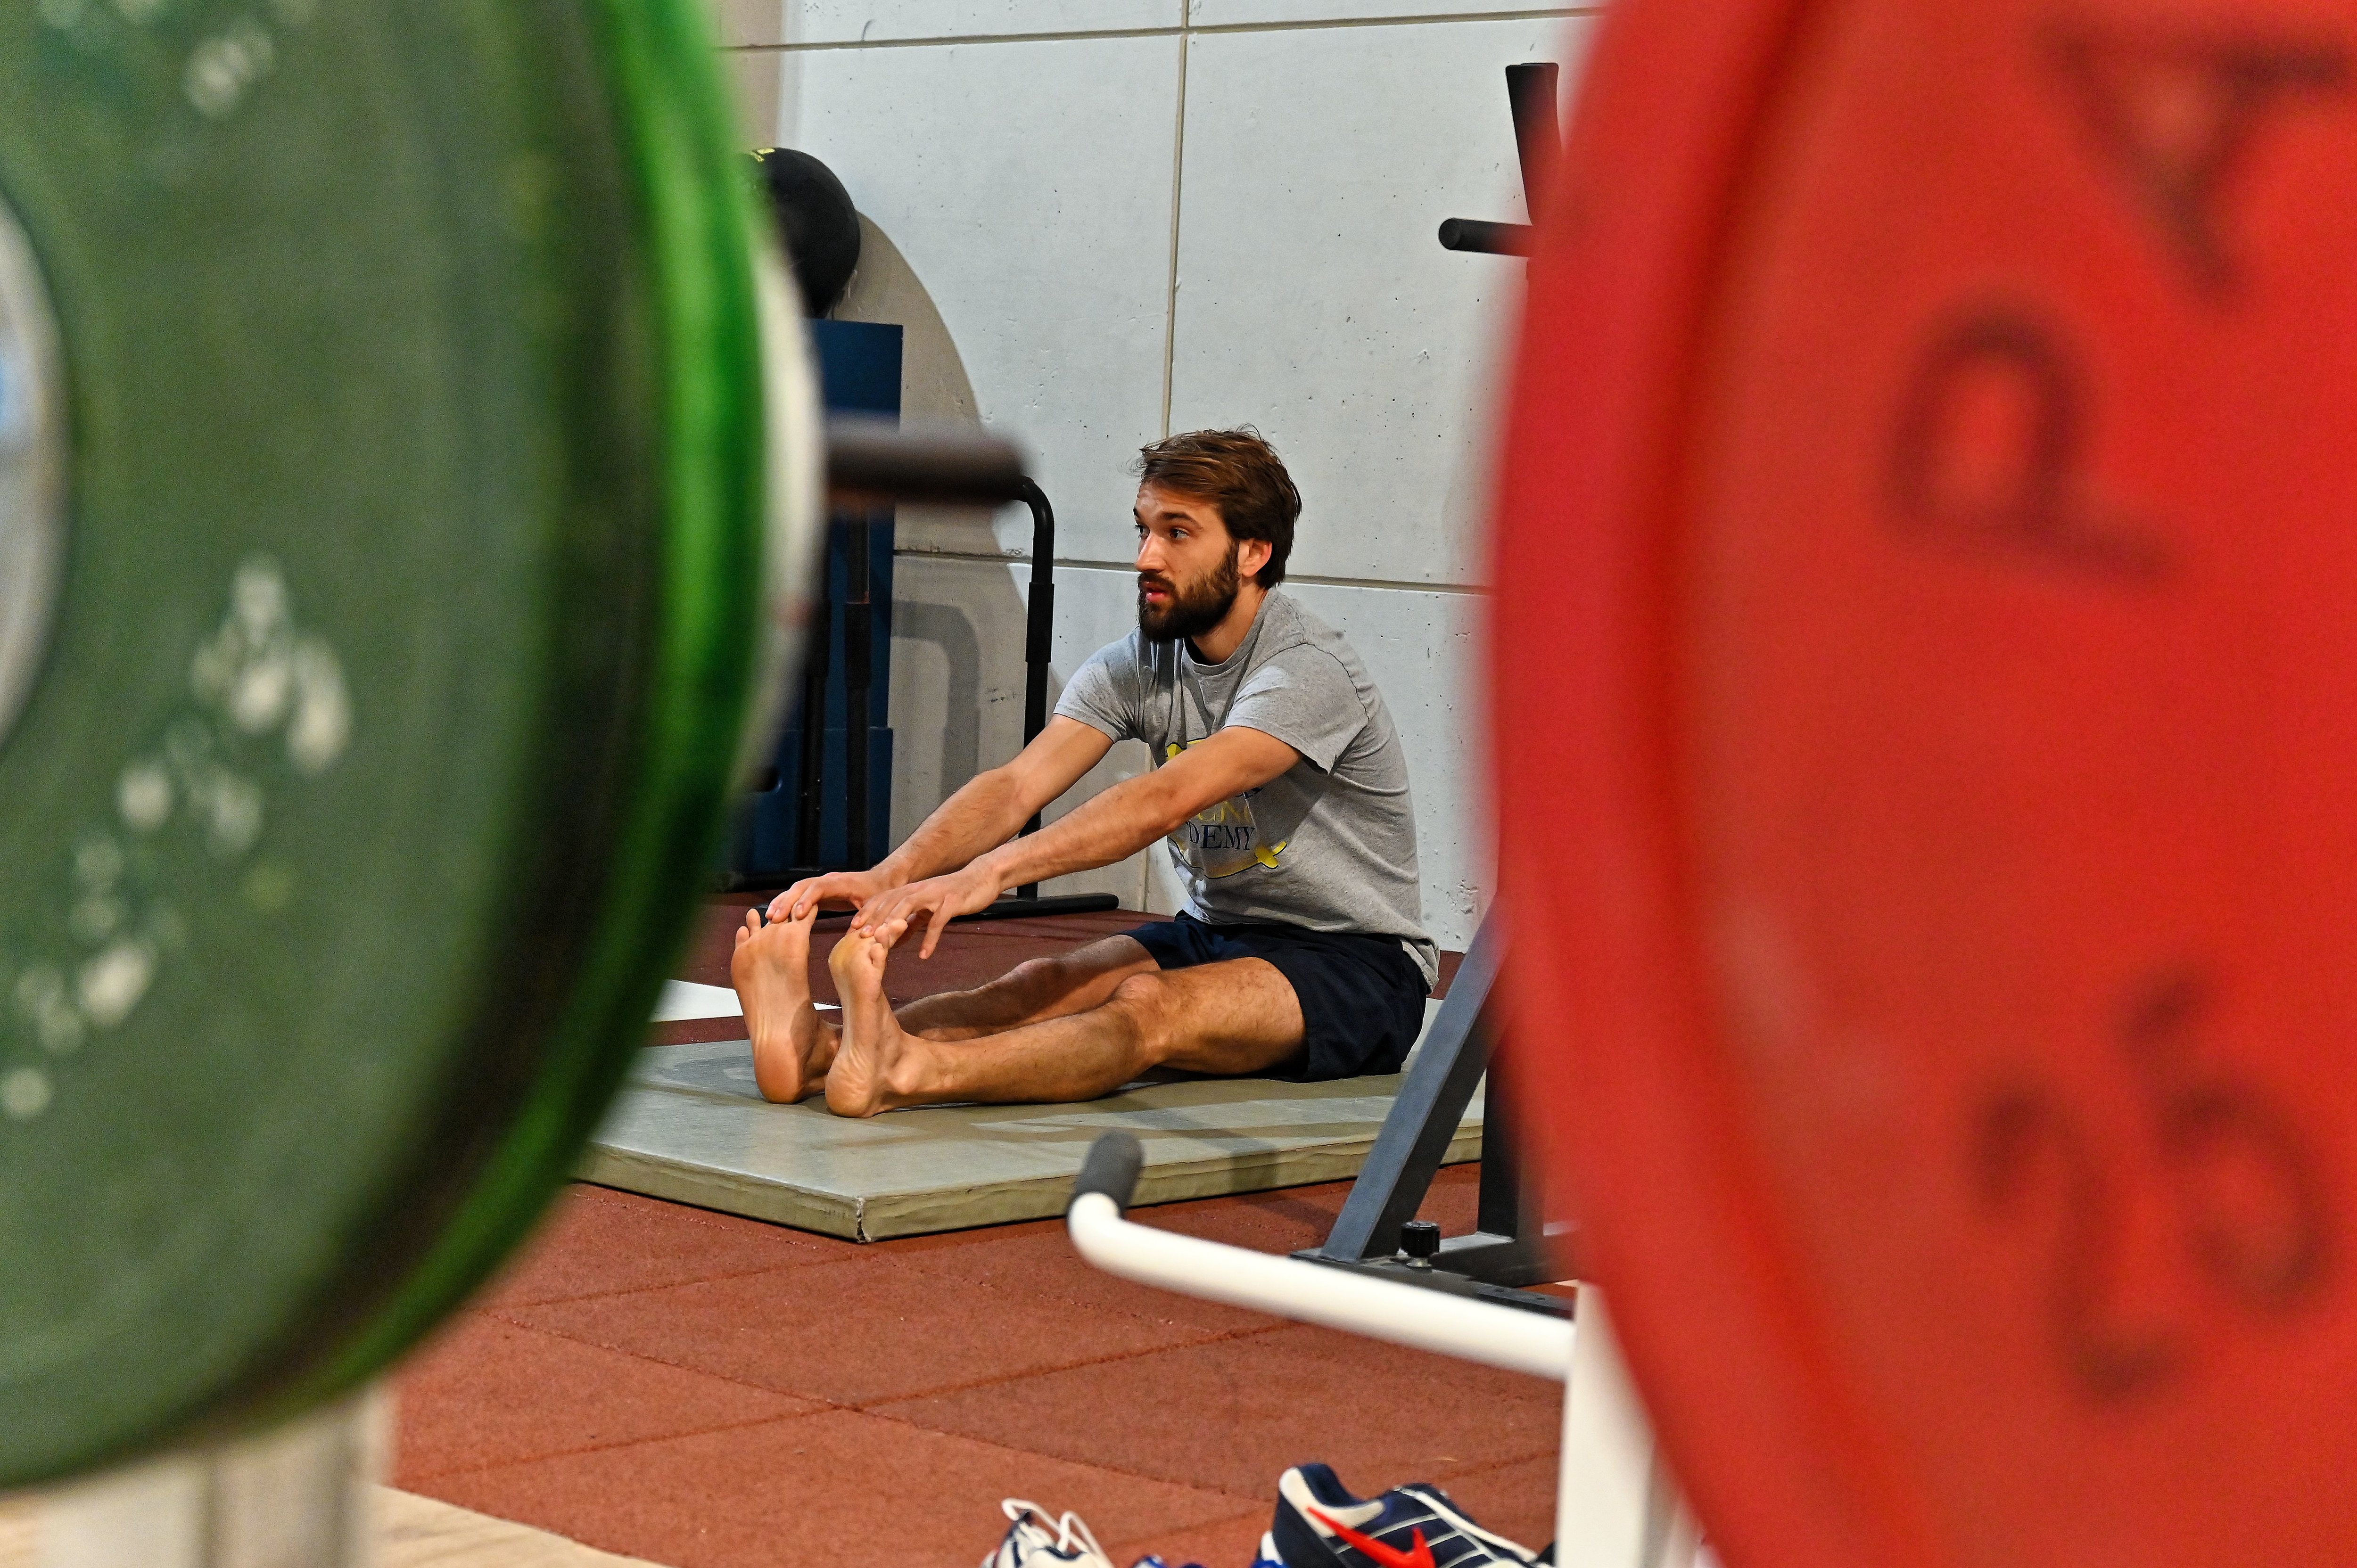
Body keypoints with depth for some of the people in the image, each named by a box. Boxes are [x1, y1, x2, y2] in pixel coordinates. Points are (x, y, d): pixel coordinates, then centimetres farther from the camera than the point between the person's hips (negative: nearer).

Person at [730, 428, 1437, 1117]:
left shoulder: (1311, 670, -21)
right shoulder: (1136, 665, 1)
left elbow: (1167, 800, -35)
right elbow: (1016, 785, -13)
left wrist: (988, 874, -46)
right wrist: (890, 877, -32)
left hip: (1360, 967, -7)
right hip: (1214, 931, 7)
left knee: (1150, 1005, -34)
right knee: (1044, 984, -21)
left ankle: (901, 1073, -58)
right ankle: (820, 1048, -46)